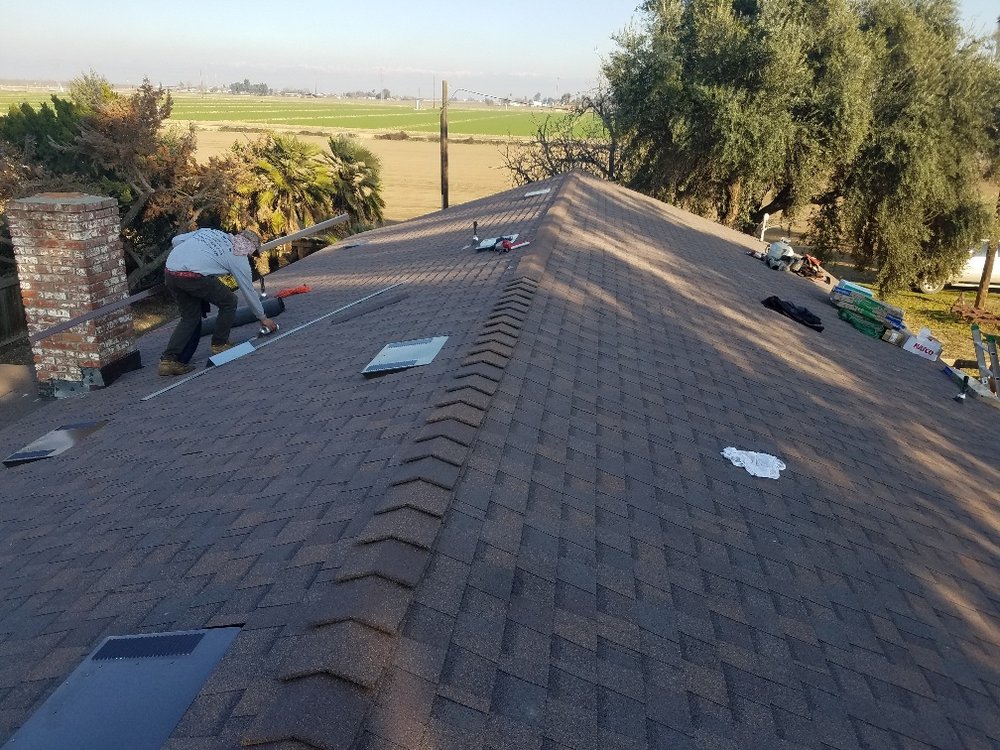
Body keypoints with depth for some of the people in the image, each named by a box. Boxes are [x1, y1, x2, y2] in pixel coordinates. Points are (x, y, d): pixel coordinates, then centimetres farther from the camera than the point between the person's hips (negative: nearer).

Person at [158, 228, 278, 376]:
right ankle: (219, 344, 18)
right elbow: (249, 291, 18)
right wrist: (263, 318, 29)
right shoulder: (240, 258, 11)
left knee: (190, 316, 19)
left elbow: (176, 240, 21)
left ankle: (168, 359, 9)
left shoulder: (209, 231, 25)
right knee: (228, 302, 15)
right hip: (194, 276, -7)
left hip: (169, 273, 7)